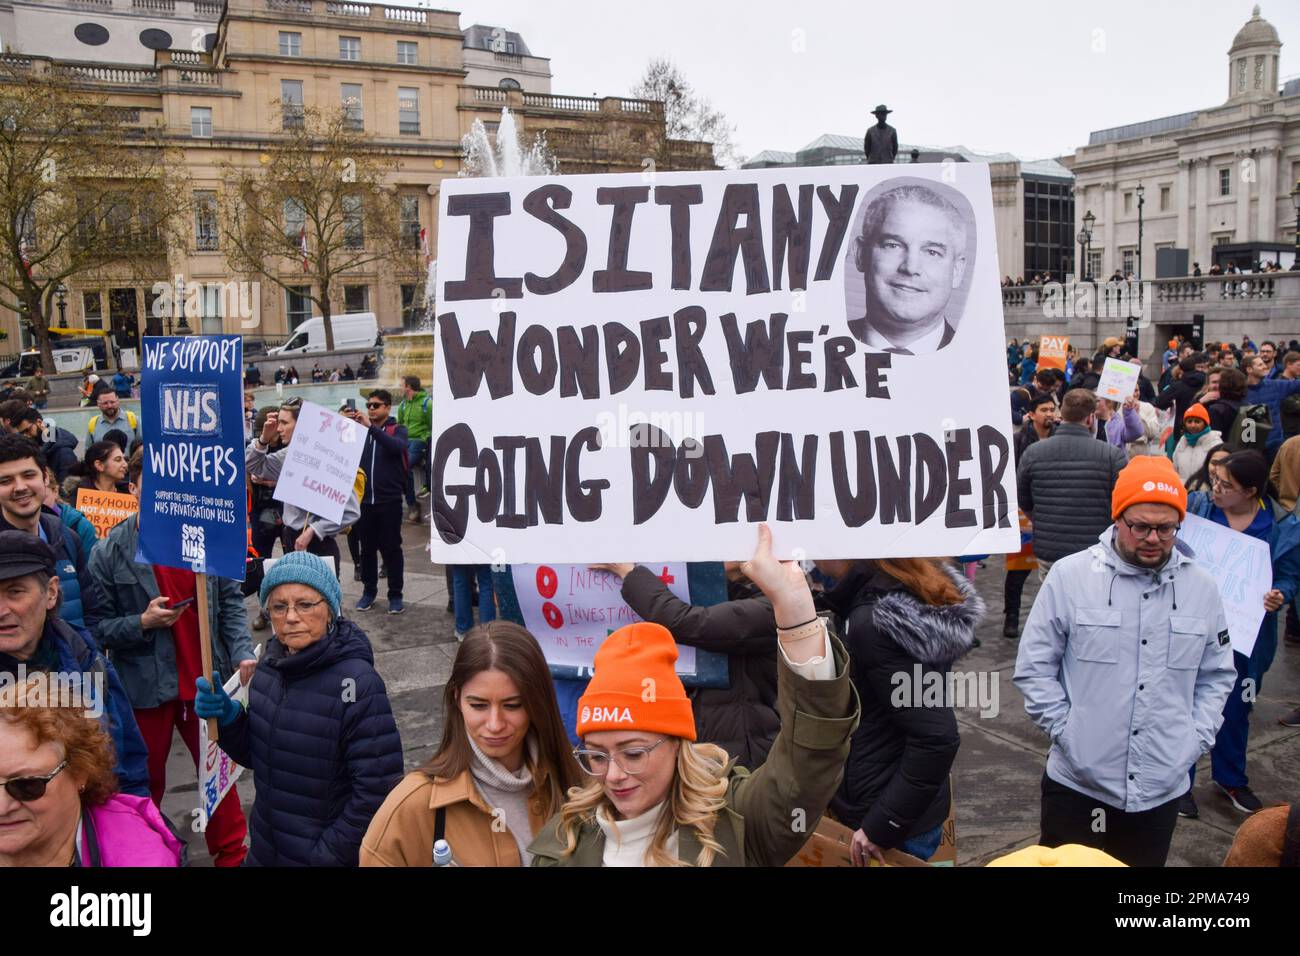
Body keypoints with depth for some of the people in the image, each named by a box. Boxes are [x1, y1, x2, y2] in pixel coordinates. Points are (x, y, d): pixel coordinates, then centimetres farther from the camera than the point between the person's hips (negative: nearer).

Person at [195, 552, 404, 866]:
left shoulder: (357, 684, -24)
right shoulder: (272, 665, -4)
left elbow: (377, 790, -22)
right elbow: (256, 754, 7)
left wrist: (326, 854, -17)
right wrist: (227, 717, -9)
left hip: (329, 854, -6)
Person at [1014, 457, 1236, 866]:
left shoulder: (1202, 587, 2)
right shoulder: (1070, 575, -9)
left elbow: (1216, 676, 12)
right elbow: (1034, 668, -4)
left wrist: (1196, 739, 1)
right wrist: (1065, 729, -10)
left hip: (1163, 787, 3)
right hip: (1077, 782, -3)